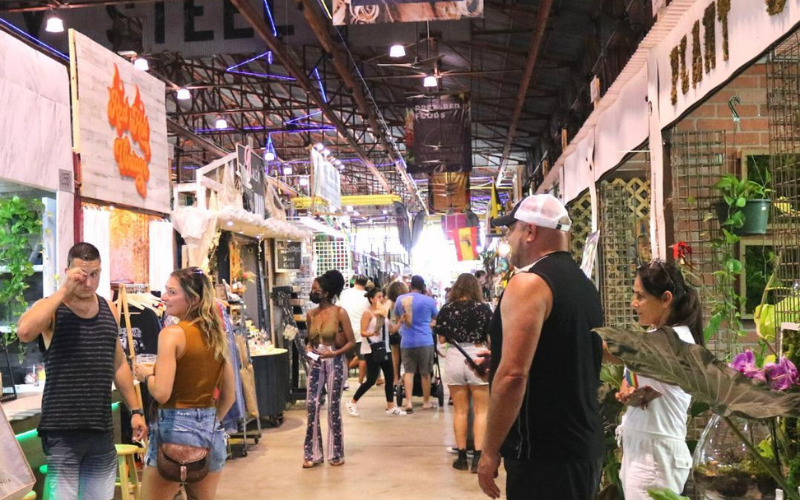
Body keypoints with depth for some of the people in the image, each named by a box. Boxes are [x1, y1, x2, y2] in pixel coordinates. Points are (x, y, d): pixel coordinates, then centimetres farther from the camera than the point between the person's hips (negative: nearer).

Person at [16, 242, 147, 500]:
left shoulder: (110, 311, 9)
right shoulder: (51, 309, -6)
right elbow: (24, 331, -29)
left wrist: (135, 410, 16)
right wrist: (63, 291, -22)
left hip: (102, 430, 5)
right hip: (62, 431, -5)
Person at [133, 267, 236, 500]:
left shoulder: (172, 333, -12)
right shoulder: (217, 334, 7)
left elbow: (162, 393, -19)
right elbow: (230, 395, 12)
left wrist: (146, 374, 0)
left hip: (175, 428, -6)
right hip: (211, 431, 6)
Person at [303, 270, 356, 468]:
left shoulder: (340, 313, -10)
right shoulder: (311, 314, 5)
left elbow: (351, 342, -8)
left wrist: (334, 353, -20)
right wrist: (308, 348, -3)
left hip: (335, 363, -4)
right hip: (316, 363, 4)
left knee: (334, 407, 4)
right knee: (312, 405, -3)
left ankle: (336, 453, 16)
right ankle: (313, 454, 6)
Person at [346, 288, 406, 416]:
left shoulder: (383, 312, 11)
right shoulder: (367, 313, -10)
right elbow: (363, 332, -16)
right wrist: (372, 333, -33)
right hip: (371, 350, -7)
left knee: (390, 377, 6)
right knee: (371, 380, -6)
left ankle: (391, 407, 15)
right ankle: (352, 402, 10)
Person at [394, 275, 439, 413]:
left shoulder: (400, 299, 3)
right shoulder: (428, 300, -4)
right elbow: (436, 317, 13)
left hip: (406, 342, 2)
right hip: (425, 341, -2)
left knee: (408, 371, 8)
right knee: (425, 373, 10)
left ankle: (408, 402, -4)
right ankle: (426, 402, 21)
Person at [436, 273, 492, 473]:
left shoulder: (446, 309, 1)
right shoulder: (483, 308, -3)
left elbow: (441, 339, 6)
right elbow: (492, 338, -3)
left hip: (454, 358, 2)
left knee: (460, 410, 11)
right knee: (481, 410, 8)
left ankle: (462, 456, 16)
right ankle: (478, 456, 1)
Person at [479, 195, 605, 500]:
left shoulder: (529, 283, -16)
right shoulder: (584, 284, 12)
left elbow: (514, 375, -24)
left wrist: (490, 451, -16)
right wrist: (497, 360, 24)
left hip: (543, 454, -9)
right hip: (586, 446, 9)